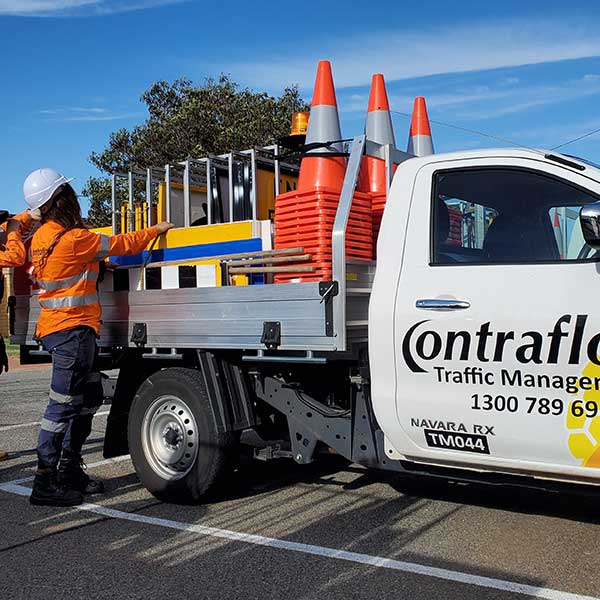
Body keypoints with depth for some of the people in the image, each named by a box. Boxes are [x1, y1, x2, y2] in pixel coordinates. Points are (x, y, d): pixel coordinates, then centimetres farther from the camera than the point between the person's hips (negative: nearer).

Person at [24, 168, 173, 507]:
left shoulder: (43, 235, 11)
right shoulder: (74, 238, -16)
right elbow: (122, 244, -8)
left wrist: (99, 264, 17)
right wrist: (157, 230, 5)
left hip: (58, 325, 10)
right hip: (73, 328, -10)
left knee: (89, 398, 16)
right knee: (63, 404, -7)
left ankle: (70, 469, 23)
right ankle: (46, 483, -2)